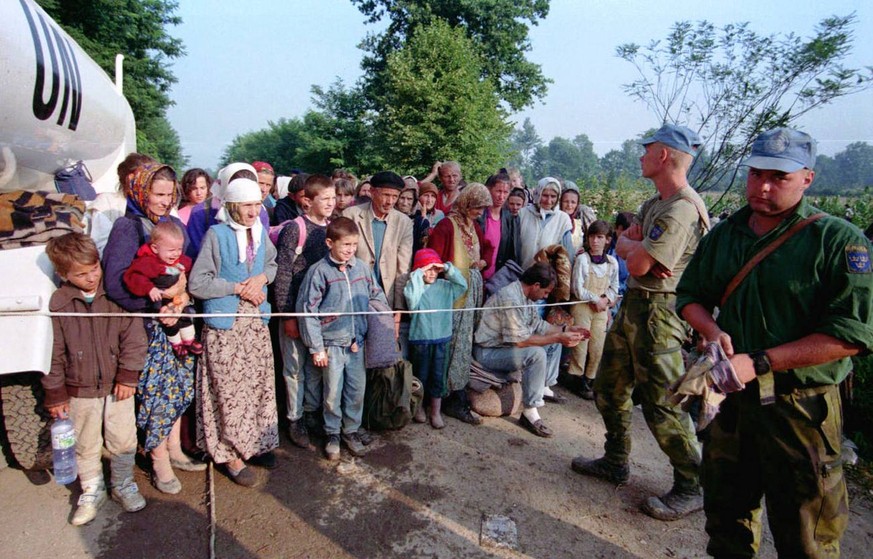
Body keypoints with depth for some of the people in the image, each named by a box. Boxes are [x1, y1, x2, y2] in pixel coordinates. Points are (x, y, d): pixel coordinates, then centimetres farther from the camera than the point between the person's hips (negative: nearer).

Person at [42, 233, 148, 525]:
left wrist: (128, 375, -9)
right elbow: (53, 353, -4)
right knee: (85, 445, 15)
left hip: (118, 384, 0)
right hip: (80, 390, 0)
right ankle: (92, 491, 36)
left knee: (124, 441, 11)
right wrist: (55, 393, -2)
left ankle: (123, 485, 33)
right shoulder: (57, 304, -9)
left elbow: (133, 335, -6)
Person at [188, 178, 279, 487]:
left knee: (261, 383, 12)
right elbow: (197, 283, -12)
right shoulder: (216, 234, -10)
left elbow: (272, 263, 20)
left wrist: (262, 278, -1)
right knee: (230, 389, 1)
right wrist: (238, 288, -14)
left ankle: (256, 443, 30)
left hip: (257, 321, 5)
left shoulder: (260, 233, 4)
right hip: (226, 325, -5)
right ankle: (231, 453, 17)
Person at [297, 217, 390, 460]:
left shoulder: (362, 268, 1)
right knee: (332, 394, 9)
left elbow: (377, 297, 14)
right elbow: (308, 311, -10)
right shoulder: (319, 271, -11)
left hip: (358, 342, 4)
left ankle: (352, 430, 33)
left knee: (357, 391, 14)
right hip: (332, 344, -4)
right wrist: (316, 348, -9)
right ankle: (332, 434, 30)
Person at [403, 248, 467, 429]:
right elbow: (411, 300, -27)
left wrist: (448, 268, -10)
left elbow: (463, 285, -4)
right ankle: (418, 407, 34)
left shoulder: (445, 286, 4)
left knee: (438, 377, 9)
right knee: (420, 376, 13)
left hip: (442, 339, 3)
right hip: (420, 340, -3)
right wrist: (418, 275, -23)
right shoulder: (414, 286, -8)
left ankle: (435, 412, 22)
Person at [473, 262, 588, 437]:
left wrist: (566, 329, 4)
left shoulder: (525, 296, 2)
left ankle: (544, 388, 10)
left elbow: (538, 325, 12)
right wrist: (558, 337, -24)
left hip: (508, 344, 10)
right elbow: (521, 341, -29)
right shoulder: (510, 298, -28)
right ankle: (530, 413, -20)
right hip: (488, 351, -10)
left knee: (554, 344, 9)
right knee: (537, 354, -30)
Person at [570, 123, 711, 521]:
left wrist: (634, 247, -3)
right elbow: (622, 247, 10)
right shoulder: (655, 204, 14)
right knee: (610, 387, 18)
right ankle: (615, 462, 34)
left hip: (658, 312, -10)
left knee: (661, 403, -3)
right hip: (634, 305, 10)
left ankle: (692, 488, 16)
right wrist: (637, 247, -11)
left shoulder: (682, 209, -21)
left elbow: (638, 264, -24)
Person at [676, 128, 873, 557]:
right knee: (725, 513, 22)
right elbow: (690, 295, 12)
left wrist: (758, 363, -24)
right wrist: (711, 330, -10)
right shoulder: (723, 235, 5)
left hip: (800, 407, -4)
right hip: (729, 398, 5)